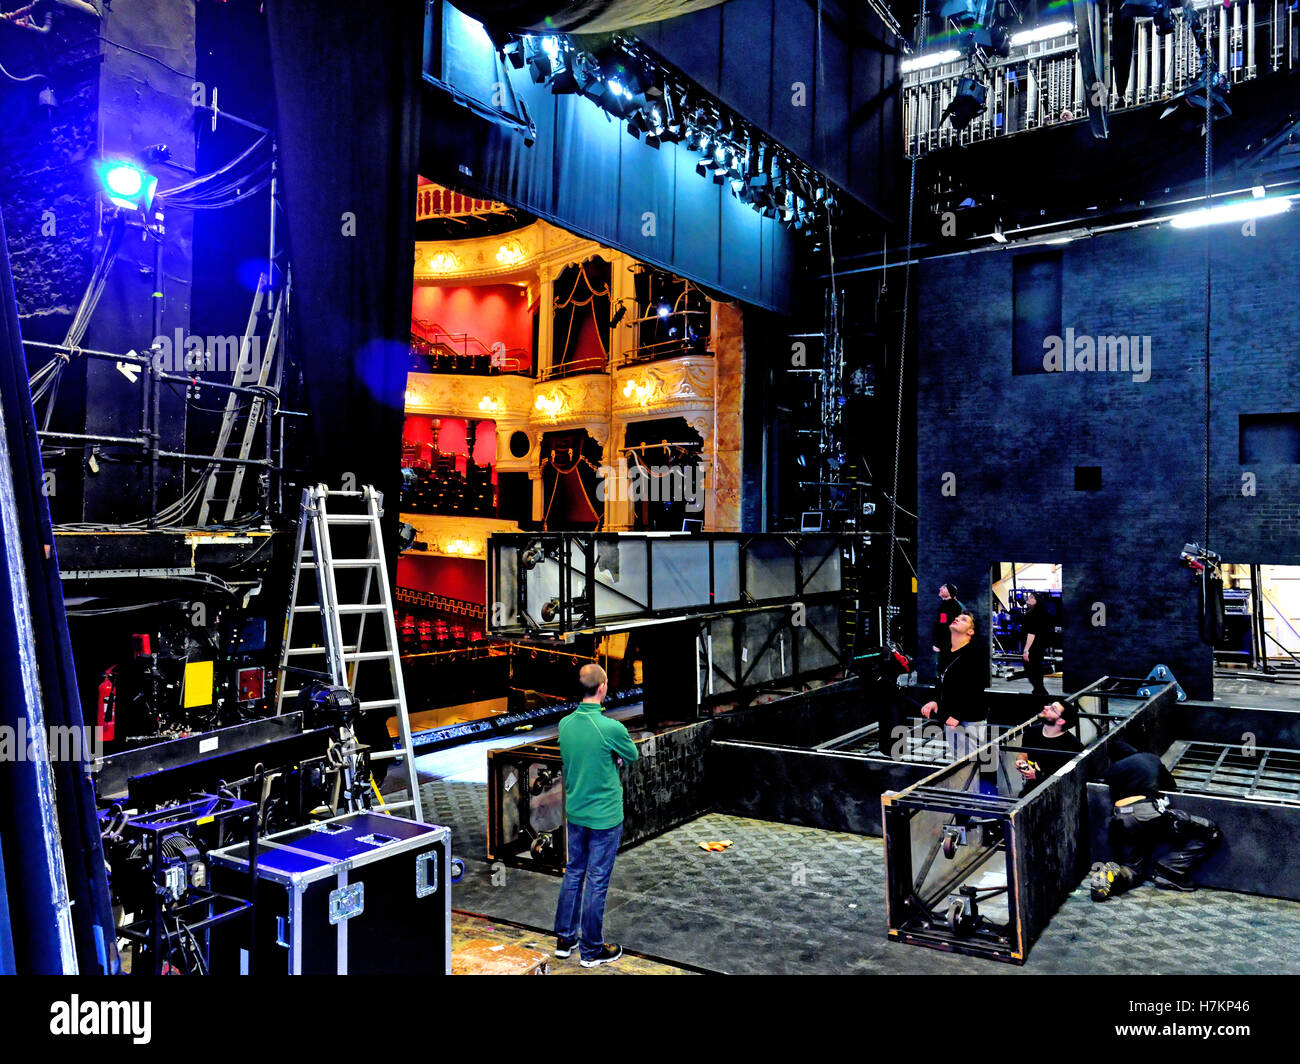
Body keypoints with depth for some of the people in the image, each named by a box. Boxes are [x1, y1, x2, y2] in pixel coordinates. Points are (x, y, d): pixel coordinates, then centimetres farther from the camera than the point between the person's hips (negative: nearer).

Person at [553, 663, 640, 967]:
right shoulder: (612, 728, -23)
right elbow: (633, 757, -5)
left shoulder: (564, 724, -4)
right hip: (604, 817, -6)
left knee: (573, 873, 20)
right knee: (596, 882, 7)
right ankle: (592, 950, 20)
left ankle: (564, 938, 31)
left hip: (574, 813, 6)